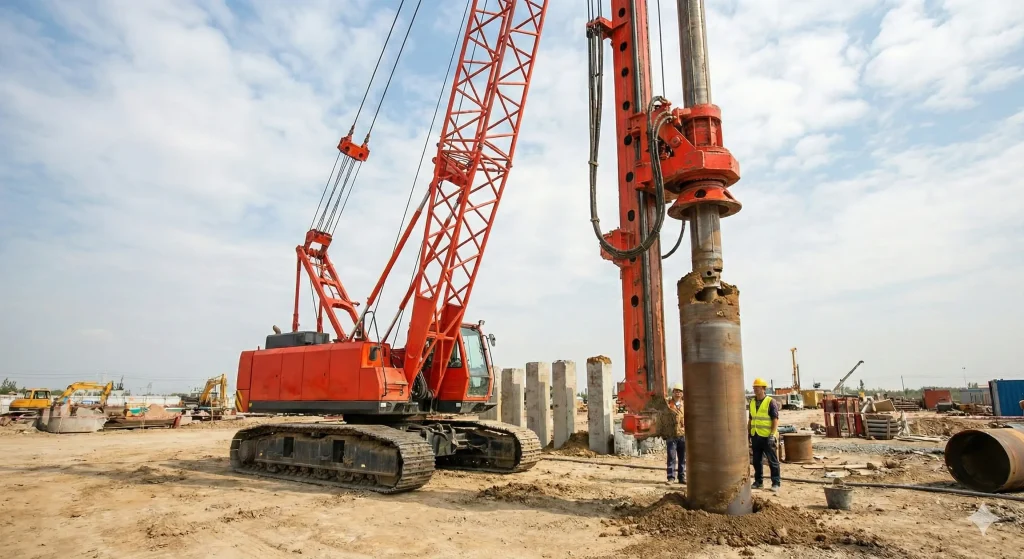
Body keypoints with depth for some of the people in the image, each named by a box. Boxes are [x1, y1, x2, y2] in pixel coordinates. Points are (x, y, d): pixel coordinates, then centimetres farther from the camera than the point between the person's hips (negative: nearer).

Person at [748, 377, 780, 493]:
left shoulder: (770, 402, -8)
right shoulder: (752, 402, 10)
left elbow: (775, 420, -12)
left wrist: (773, 435, -19)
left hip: (767, 436, -6)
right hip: (755, 436, 6)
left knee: (772, 461, 1)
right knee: (756, 461, 12)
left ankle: (776, 483, 9)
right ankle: (758, 481, 22)